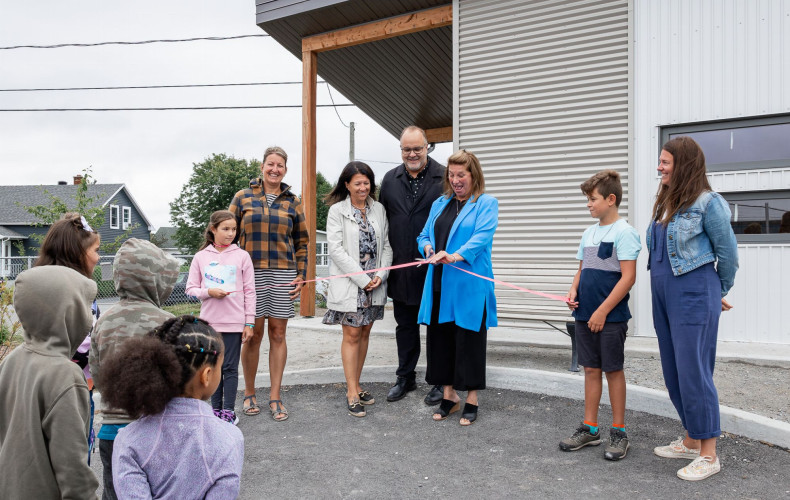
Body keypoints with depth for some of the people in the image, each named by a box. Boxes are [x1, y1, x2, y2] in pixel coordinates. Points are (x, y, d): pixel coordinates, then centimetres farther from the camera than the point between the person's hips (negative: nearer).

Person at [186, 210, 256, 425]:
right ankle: (216, 409, 24)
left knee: (230, 368, 4)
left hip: (234, 323, -2)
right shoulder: (201, 256, 3)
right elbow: (191, 288, 6)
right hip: (209, 322, 2)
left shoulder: (242, 256, -1)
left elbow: (249, 291, -1)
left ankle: (229, 411, 13)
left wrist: (249, 322, -3)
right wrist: (209, 291, -14)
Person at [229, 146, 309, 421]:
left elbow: (302, 241, 12)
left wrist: (301, 274, 4)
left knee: (278, 334, 4)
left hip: (283, 275, 1)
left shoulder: (292, 202, 9)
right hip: (250, 273, -1)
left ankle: (275, 396, 13)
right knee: (253, 333, 2)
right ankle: (249, 393, 20)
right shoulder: (243, 198, 5)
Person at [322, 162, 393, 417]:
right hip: (349, 283, -4)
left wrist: (380, 275, -7)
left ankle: (355, 385, 22)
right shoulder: (337, 210, -3)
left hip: (374, 283, 5)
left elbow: (386, 245, 9)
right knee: (352, 335, -3)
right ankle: (352, 393, 4)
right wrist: (362, 279, -15)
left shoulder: (378, 209, 9)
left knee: (364, 333, 10)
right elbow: (335, 248, -11)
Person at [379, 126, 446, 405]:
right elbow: (382, 220, 11)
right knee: (405, 326, 16)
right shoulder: (390, 179, 8)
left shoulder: (443, 178, -6)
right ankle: (406, 378, 31)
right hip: (401, 267, 4)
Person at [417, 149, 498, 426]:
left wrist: (455, 256, -32)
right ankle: (449, 396, 24)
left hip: (468, 287, -5)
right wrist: (428, 248, -7)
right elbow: (424, 235, 17)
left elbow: (482, 237, -16)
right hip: (438, 285, 5)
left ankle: (471, 400, 17)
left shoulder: (487, 203, -1)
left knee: (469, 340, 2)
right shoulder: (440, 203, 17)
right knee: (440, 337, 9)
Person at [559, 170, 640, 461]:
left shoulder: (623, 233, -11)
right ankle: (589, 429, 23)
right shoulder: (589, 233, 12)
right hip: (585, 316, 7)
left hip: (611, 317, -7)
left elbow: (628, 277, -16)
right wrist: (573, 290, 0)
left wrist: (602, 311, -17)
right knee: (591, 369, 12)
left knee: (613, 370, 4)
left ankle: (618, 432, 18)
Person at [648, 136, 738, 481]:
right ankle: (691, 440, 29)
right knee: (673, 371, 14)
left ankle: (709, 455, 10)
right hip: (663, 294, 8)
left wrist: (720, 293, 9)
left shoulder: (707, 202, -11)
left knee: (694, 371, -3)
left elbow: (727, 251, -4)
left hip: (693, 295, -8)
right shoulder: (664, 203, 11)